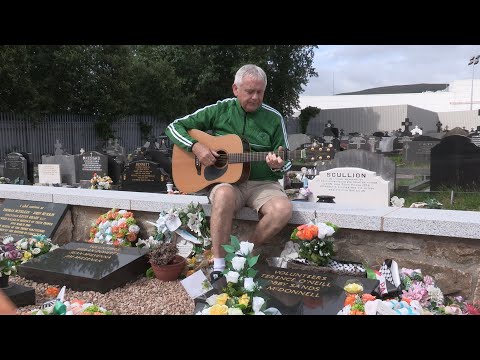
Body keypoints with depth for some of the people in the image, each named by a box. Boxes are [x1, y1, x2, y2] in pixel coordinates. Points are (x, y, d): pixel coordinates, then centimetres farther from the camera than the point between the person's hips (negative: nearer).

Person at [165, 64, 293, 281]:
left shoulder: (274, 118, 4)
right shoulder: (219, 110, 2)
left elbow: (286, 163, 9)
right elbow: (174, 127, 4)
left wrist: (277, 166, -17)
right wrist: (196, 147, -14)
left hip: (262, 183, 2)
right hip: (225, 180, -1)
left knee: (283, 209, -30)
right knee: (224, 195, -38)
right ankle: (219, 266, -25)